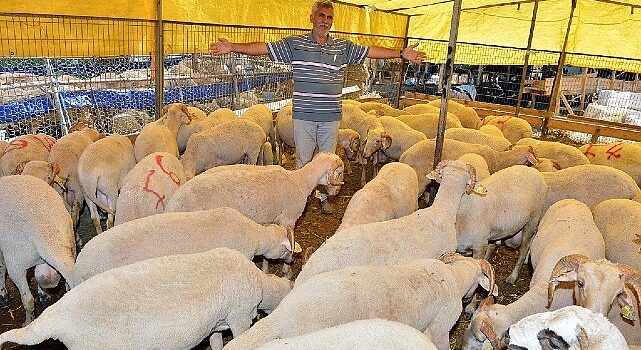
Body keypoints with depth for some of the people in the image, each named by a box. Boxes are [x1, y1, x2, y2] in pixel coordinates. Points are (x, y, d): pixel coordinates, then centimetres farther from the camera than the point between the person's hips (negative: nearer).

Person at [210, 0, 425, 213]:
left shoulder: (343, 47, 8)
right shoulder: (295, 44, 0)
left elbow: (371, 51, 7)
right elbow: (264, 48, -5)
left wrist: (401, 53, 0)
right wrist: (232, 47, -13)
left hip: (331, 116, 3)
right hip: (304, 115, -2)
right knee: (303, 159, 7)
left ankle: (323, 196, 29)